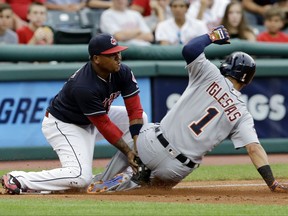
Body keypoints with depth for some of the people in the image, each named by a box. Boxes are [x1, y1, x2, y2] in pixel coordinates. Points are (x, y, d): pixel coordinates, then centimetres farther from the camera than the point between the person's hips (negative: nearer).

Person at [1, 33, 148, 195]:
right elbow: (104, 125, -28)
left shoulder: (123, 73, -13)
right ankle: (17, 179, -19)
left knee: (141, 118, 2)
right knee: (81, 178, -26)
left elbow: (135, 109, -9)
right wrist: (128, 151, -23)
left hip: (90, 120, 9)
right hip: (64, 125, -9)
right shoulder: (84, 87, -35)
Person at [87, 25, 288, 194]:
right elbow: (255, 149, -9)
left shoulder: (211, 76, -2)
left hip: (153, 146, 0)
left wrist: (213, 35, 5)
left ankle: (104, 182, 23)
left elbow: (189, 49, -13)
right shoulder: (243, 115, 2)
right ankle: (129, 184, 0)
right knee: (159, 183, 32)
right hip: (178, 169, 1)